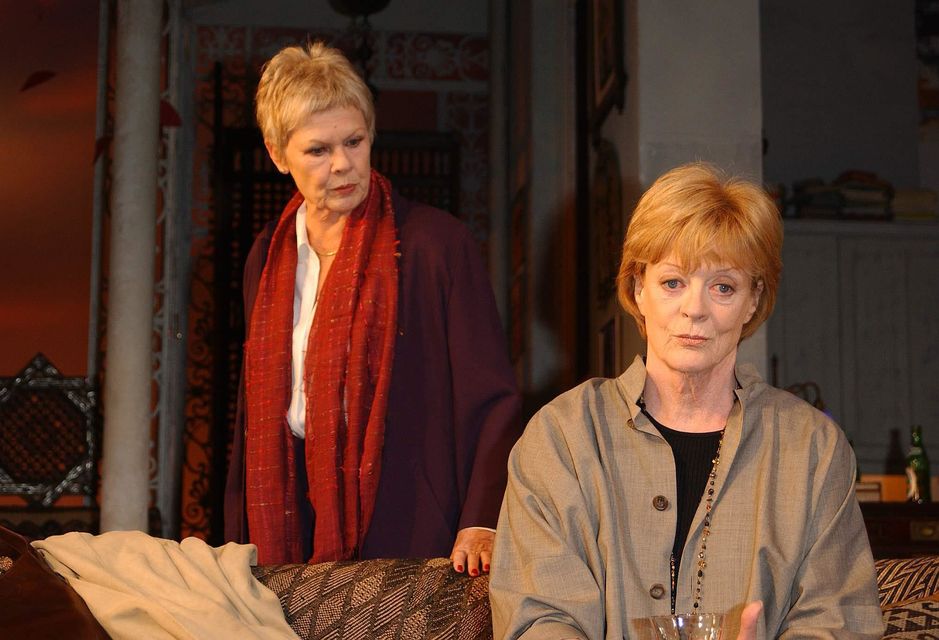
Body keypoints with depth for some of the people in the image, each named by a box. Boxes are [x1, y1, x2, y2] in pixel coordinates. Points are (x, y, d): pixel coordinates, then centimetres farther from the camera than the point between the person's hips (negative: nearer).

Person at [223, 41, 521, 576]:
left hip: (411, 533, -4)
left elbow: (492, 397, -10)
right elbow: (255, 414, 15)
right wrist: (239, 547, 12)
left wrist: (481, 522, -21)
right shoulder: (269, 257, 10)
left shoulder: (437, 242, -7)